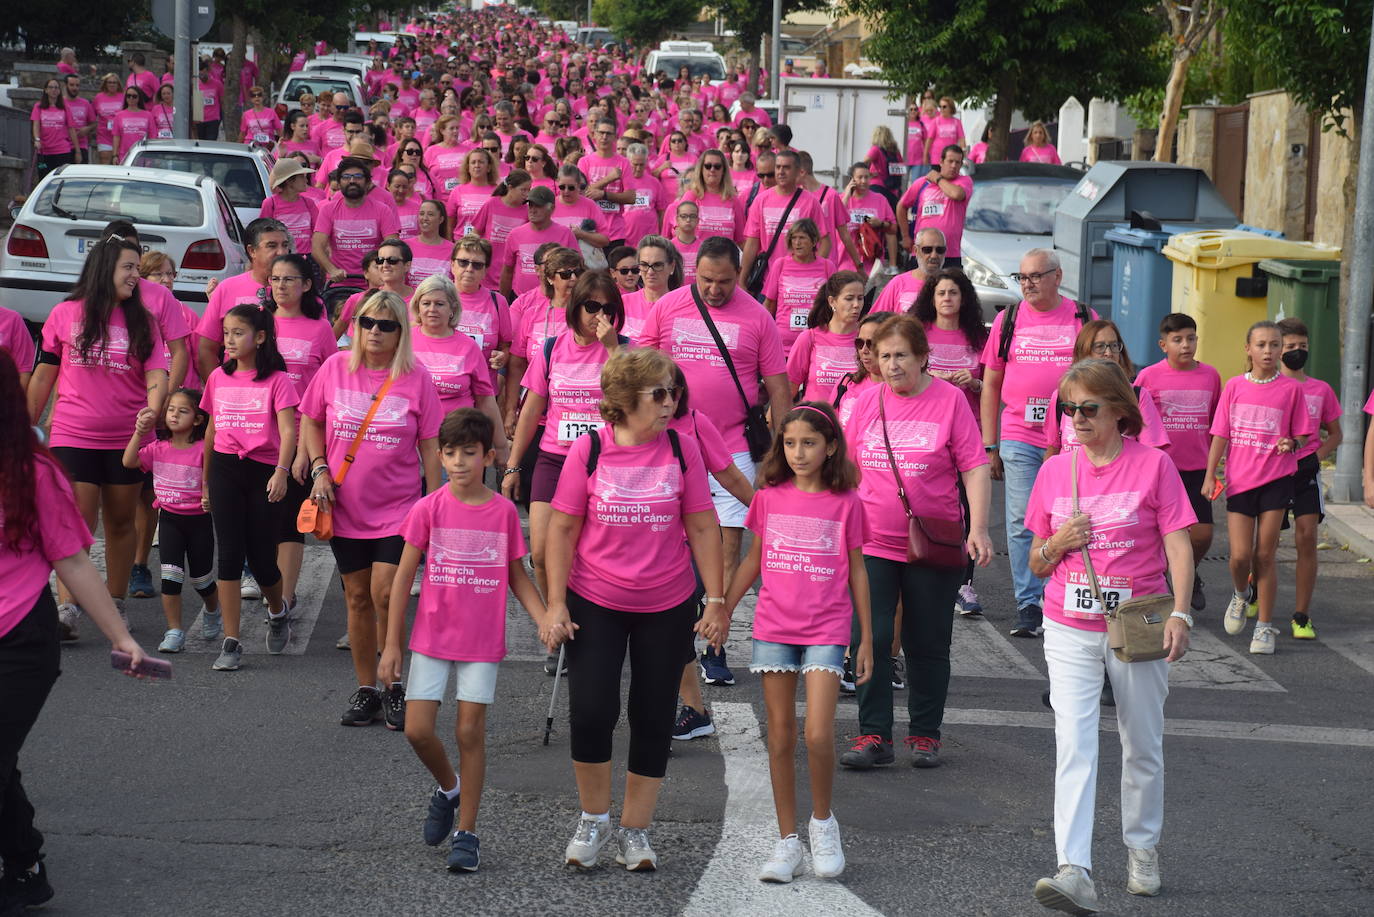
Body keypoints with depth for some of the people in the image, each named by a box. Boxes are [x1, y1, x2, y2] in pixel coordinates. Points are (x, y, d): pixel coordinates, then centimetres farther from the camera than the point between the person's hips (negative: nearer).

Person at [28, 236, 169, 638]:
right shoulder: (65, 314, 0)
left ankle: (115, 606, 21)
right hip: (73, 436, -2)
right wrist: (26, 426, 8)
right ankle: (66, 611, -11)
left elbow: (156, 376, -6)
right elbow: (43, 377, 6)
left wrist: (152, 413, -25)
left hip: (127, 440, 2)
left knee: (121, 523, 10)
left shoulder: (142, 322, 4)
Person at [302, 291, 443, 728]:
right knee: (357, 597, 9)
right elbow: (310, 421, 11)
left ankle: (395, 687, 5)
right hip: (346, 506, 2)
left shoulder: (416, 378, -5)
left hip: (398, 507, -2)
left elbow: (430, 446, 0)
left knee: (386, 594, -12)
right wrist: (320, 469, -3)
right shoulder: (336, 368, -1)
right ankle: (365, 690, 21)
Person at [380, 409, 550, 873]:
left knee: (470, 731, 0)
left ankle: (466, 832, 10)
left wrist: (546, 622, -7)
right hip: (431, 638, 0)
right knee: (417, 730, -4)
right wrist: (392, 644, 0)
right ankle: (447, 788, 27)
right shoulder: (428, 509, -5)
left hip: (482, 642, 0)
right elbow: (403, 577, 0)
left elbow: (517, 575, 7)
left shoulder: (504, 511, -3)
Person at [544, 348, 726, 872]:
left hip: (667, 607, 2)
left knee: (653, 718, 6)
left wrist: (716, 602, -3)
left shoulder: (681, 450, -5)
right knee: (590, 711, -8)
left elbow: (702, 528, 0)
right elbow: (563, 529, -4)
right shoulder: (589, 450, -9)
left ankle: (634, 830, 19)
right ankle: (593, 819, 15)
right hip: (595, 603, -1)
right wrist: (556, 604, -8)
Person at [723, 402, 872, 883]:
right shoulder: (769, 496, 4)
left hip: (826, 630, -2)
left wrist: (867, 639, 6)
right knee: (781, 736, 5)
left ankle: (822, 821, 11)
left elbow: (856, 570, 5)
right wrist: (722, 612, 11)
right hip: (773, 627, 2)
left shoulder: (846, 502, -2)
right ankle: (787, 839, 13)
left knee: (818, 734, -13)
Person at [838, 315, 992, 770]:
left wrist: (978, 527, -14)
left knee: (927, 644, 8)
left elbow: (975, 468, -5)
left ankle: (925, 734, 20)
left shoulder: (950, 399, -4)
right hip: (871, 544, 2)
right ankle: (874, 736, 2)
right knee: (869, 639, -4)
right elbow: (848, 467, 14)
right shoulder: (868, 400, 5)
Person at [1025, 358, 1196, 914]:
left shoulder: (1153, 465, -4)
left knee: (1143, 746, 13)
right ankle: (1075, 871, -20)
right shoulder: (1055, 472, 4)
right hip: (1070, 632, 1)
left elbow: (1178, 546, -6)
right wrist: (1057, 543, -11)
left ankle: (1142, 850, 33)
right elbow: (1036, 564, 11)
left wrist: (1180, 614, -18)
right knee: (1074, 744, -12)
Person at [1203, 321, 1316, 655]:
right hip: (1239, 480, 1)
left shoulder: (1291, 389, 0)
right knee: (1240, 555, -5)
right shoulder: (1234, 387, 3)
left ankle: (1264, 627, 11)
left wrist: (1292, 444, -17)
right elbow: (1220, 434, 6)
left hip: (1276, 480, -1)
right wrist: (1210, 476, 1)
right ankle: (1240, 596, 29)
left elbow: (1302, 434, 6)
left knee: (1264, 556, 0)